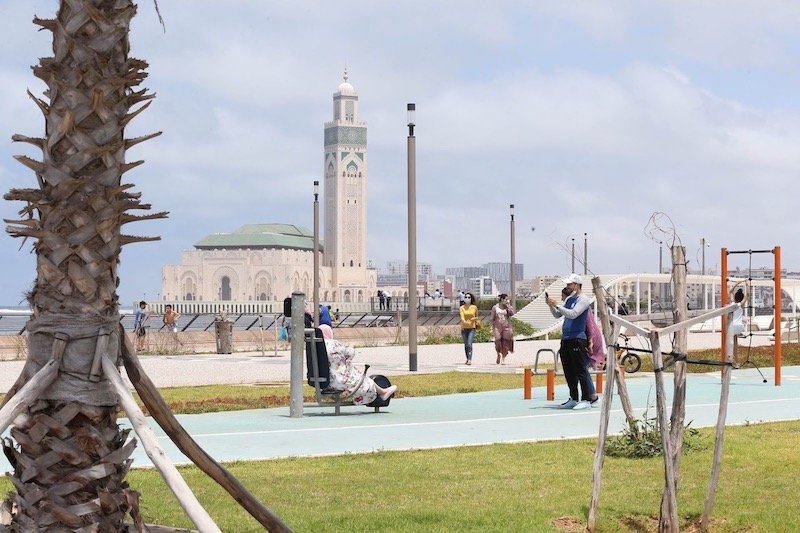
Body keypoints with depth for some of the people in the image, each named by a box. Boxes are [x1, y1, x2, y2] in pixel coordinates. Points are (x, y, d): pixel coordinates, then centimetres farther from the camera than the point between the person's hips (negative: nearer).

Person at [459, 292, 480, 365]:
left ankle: (470, 360, -20)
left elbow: (476, 317, 18)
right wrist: (464, 321, -37)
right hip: (464, 328, 2)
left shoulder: (474, 307, 1)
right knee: (466, 344, 10)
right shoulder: (461, 308, 0)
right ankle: (467, 359, 24)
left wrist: (475, 319, -5)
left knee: (469, 344, -15)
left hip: (472, 328, -2)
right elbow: (462, 317, -16)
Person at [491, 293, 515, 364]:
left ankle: (503, 359, 11)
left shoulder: (508, 307, 6)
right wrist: (492, 328, 4)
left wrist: (508, 305, -10)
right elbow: (493, 318, 8)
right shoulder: (495, 307, 4)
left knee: (505, 343, 1)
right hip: (498, 327, -1)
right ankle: (498, 355, 17)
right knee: (498, 342, -8)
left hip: (506, 327, 1)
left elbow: (511, 313, -15)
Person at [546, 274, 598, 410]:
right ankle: (573, 399, 18)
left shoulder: (583, 300, -7)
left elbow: (573, 314, -21)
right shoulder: (569, 299, 18)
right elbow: (557, 315, 20)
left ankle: (586, 399, -8)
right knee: (569, 372, 11)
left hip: (577, 339, -9)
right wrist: (551, 305, 3)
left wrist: (557, 305, -19)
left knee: (580, 370, -9)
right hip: (565, 339, 9)